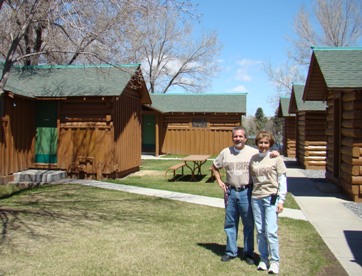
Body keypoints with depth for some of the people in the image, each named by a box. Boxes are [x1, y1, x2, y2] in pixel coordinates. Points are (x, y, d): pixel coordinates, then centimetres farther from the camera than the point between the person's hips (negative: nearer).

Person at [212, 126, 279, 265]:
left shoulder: (253, 152, -5)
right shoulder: (225, 152, 5)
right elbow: (215, 167, 17)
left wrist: (273, 154, -20)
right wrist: (219, 181, 8)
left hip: (246, 192, -2)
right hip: (230, 192, 3)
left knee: (248, 224, 6)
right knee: (230, 223, 11)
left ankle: (248, 252, 21)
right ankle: (231, 251, 24)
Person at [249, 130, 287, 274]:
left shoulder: (276, 158, -2)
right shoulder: (253, 159, 8)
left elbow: (282, 180, -3)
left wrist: (281, 200, -7)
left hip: (271, 198, -4)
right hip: (256, 198, 4)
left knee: (271, 231, -8)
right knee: (260, 231, 8)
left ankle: (275, 261, 6)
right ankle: (263, 259, 21)